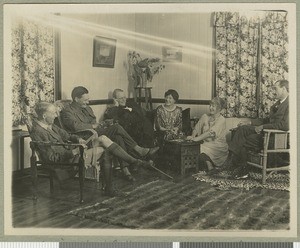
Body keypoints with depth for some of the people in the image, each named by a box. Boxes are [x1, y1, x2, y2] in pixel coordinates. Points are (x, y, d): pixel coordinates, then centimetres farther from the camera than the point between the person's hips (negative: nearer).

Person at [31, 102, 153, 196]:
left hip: (70, 149, 9)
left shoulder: (50, 125, 12)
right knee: (105, 150, -16)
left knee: (103, 138, -8)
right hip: (68, 159, -9)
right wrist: (74, 152, -28)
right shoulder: (37, 132, -18)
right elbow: (50, 157, -22)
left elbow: (65, 135, 24)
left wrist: (77, 139, 1)